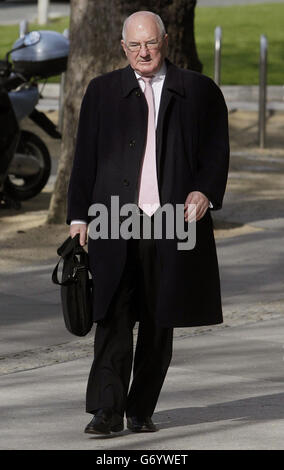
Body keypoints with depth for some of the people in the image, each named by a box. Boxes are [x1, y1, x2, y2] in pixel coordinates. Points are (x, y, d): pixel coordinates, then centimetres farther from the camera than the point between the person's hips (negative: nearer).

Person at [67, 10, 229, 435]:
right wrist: (79, 216, 4)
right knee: (113, 319, -11)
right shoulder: (102, 92, 12)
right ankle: (107, 411, -13)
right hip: (117, 226, -1)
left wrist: (206, 192, -9)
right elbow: (85, 158, 11)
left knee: (159, 324, 5)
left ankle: (141, 411, 13)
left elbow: (217, 150, 9)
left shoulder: (199, 92, 10)